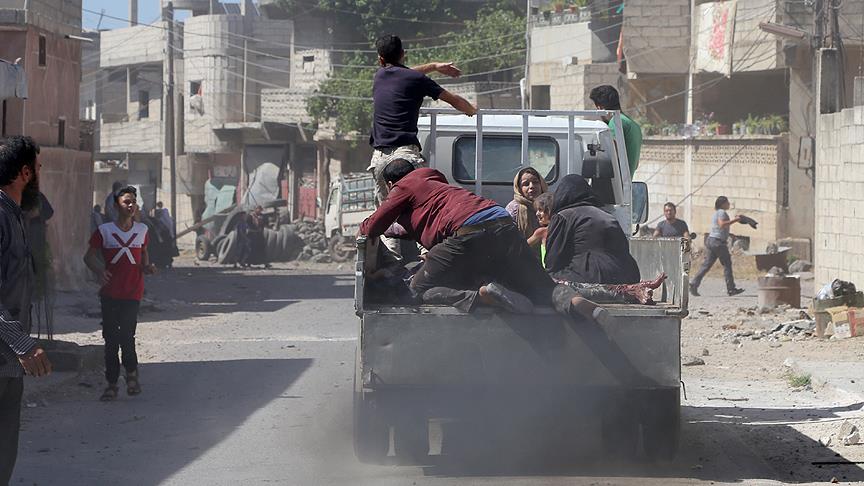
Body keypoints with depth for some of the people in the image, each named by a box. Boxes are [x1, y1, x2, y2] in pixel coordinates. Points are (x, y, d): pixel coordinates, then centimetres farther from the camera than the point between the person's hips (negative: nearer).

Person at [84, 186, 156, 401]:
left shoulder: (142, 230, 7)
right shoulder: (104, 231, -1)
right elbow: (89, 256, 4)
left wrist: (147, 267, 2)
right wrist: (99, 271, -15)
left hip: (133, 293, 0)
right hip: (110, 293, 0)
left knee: (126, 335, -12)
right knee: (111, 339, 4)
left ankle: (131, 372, 14)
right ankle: (111, 384, 14)